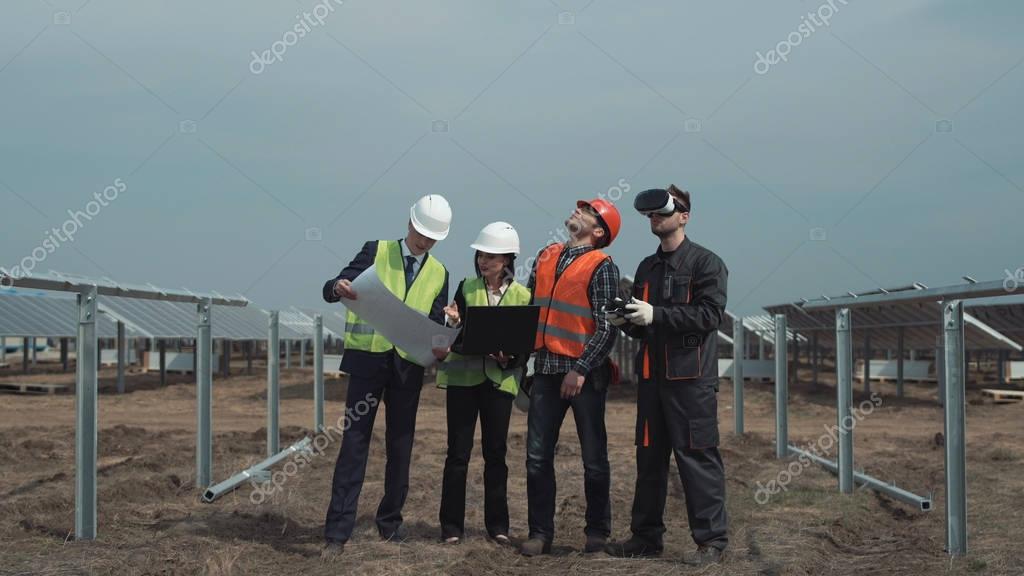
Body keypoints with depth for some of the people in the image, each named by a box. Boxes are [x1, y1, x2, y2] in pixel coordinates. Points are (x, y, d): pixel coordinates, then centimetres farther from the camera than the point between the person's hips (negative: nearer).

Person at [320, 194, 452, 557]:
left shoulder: (439, 274, 12)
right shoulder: (376, 252, 3)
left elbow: (436, 325, 10)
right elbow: (332, 289, -4)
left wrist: (439, 346, -13)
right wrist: (338, 288, -28)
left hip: (408, 365, 3)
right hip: (368, 359, -3)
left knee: (400, 446, 8)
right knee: (354, 443, -5)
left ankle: (390, 523, 22)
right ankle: (337, 533, -4)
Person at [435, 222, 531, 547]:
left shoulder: (522, 296, 1)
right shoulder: (467, 288, 3)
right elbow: (456, 337, -2)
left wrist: (509, 357, -16)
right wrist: (455, 325, -23)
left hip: (500, 380, 0)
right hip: (463, 376, 0)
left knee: (496, 452, 5)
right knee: (458, 452, 1)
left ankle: (497, 525, 14)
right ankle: (452, 525, 7)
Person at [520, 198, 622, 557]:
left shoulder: (601, 266, -6)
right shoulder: (546, 258, 13)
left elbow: (607, 328, -11)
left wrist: (581, 370, -17)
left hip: (584, 374, -5)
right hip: (546, 369, 5)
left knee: (594, 457, 5)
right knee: (538, 456, 4)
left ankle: (597, 532, 17)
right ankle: (540, 533, 11)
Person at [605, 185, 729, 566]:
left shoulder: (706, 263, -3)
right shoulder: (647, 268, 19)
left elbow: (711, 314, -15)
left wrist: (655, 314, -19)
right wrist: (625, 321, 0)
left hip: (691, 378, -7)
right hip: (651, 376, 7)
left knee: (697, 456, -7)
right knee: (649, 457, 10)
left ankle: (711, 540, -1)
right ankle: (646, 535, 18)